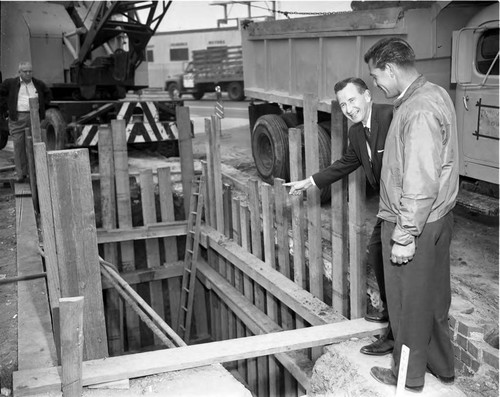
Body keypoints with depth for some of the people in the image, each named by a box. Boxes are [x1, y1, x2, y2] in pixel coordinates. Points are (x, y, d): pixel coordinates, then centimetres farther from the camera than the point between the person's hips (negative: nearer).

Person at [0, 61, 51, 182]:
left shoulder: (39, 84, 13)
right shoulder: (10, 83, 6)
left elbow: (47, 94, 28)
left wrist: (42, 106, 16)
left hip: (34, 117, 2)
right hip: (17, 118, -2)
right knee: (19, 145, -4)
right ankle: (21, 174, 0)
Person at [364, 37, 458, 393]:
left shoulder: (419, 111, -25)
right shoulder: (436, 93, 7)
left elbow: (420, 183, -27)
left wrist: (404, 237, -22)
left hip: (415, 224, -10)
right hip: (438, 218, 10)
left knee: (409, 303, 9)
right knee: (434, 296, 22)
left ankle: (409, 375, 28)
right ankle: (442, 366, 39)